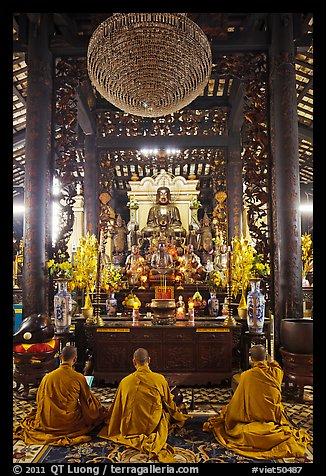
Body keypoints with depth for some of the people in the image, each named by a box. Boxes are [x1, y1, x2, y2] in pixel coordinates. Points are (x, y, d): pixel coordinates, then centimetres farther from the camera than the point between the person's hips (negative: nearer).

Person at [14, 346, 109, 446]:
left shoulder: (47, 377, -5)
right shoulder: (79, 377, -14)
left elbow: (39, 400, 8)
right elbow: (87, 401, -2)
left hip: (48, 423, 3)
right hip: (70, 423, -3)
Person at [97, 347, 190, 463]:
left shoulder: (125, 381, -9)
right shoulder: (160, 379, -13)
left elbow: (116, 408, 5)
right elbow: (169, 403, 3)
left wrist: (108, 422, 27)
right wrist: (178, 416, 26)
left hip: (130, 428, 4)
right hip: (154, 426, -3)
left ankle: (138, 440, 6)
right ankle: (155, 442, -1)